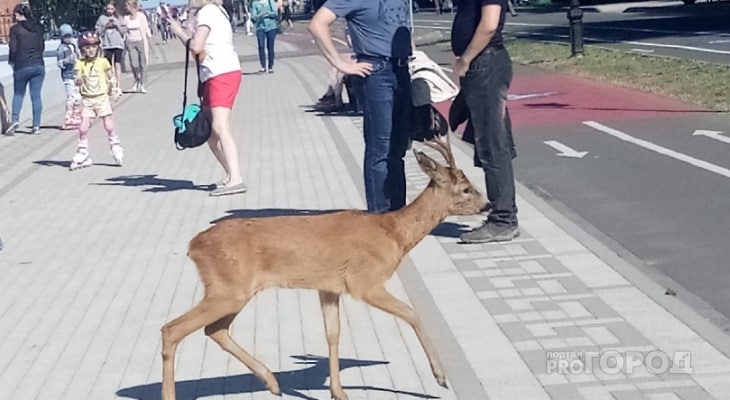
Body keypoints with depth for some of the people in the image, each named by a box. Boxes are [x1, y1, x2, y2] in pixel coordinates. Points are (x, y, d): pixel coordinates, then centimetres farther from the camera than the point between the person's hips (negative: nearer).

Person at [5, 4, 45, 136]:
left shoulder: (15, 29, -6)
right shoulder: (38, 27, 7)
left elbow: (13, 49, -6)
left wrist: (11, 60, 12)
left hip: (22, 66, -3)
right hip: (38, 65, 3)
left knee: (18, 94, 12)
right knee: (36, 95, 6)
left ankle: (15, 119, -5)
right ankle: (36, 126, 3)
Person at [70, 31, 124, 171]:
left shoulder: (103, 61, -2)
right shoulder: (80, 63, -4)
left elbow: (111, 77, 9)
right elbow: (78, 81, -15)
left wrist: (109, 87, -1)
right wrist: (79, 80, -34)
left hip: (102, 98, 0)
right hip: (87, 99, 0)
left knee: (109, 126, 0)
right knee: (83, 128, -2)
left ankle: (116, 147, 21)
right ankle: (83, 154, 11)